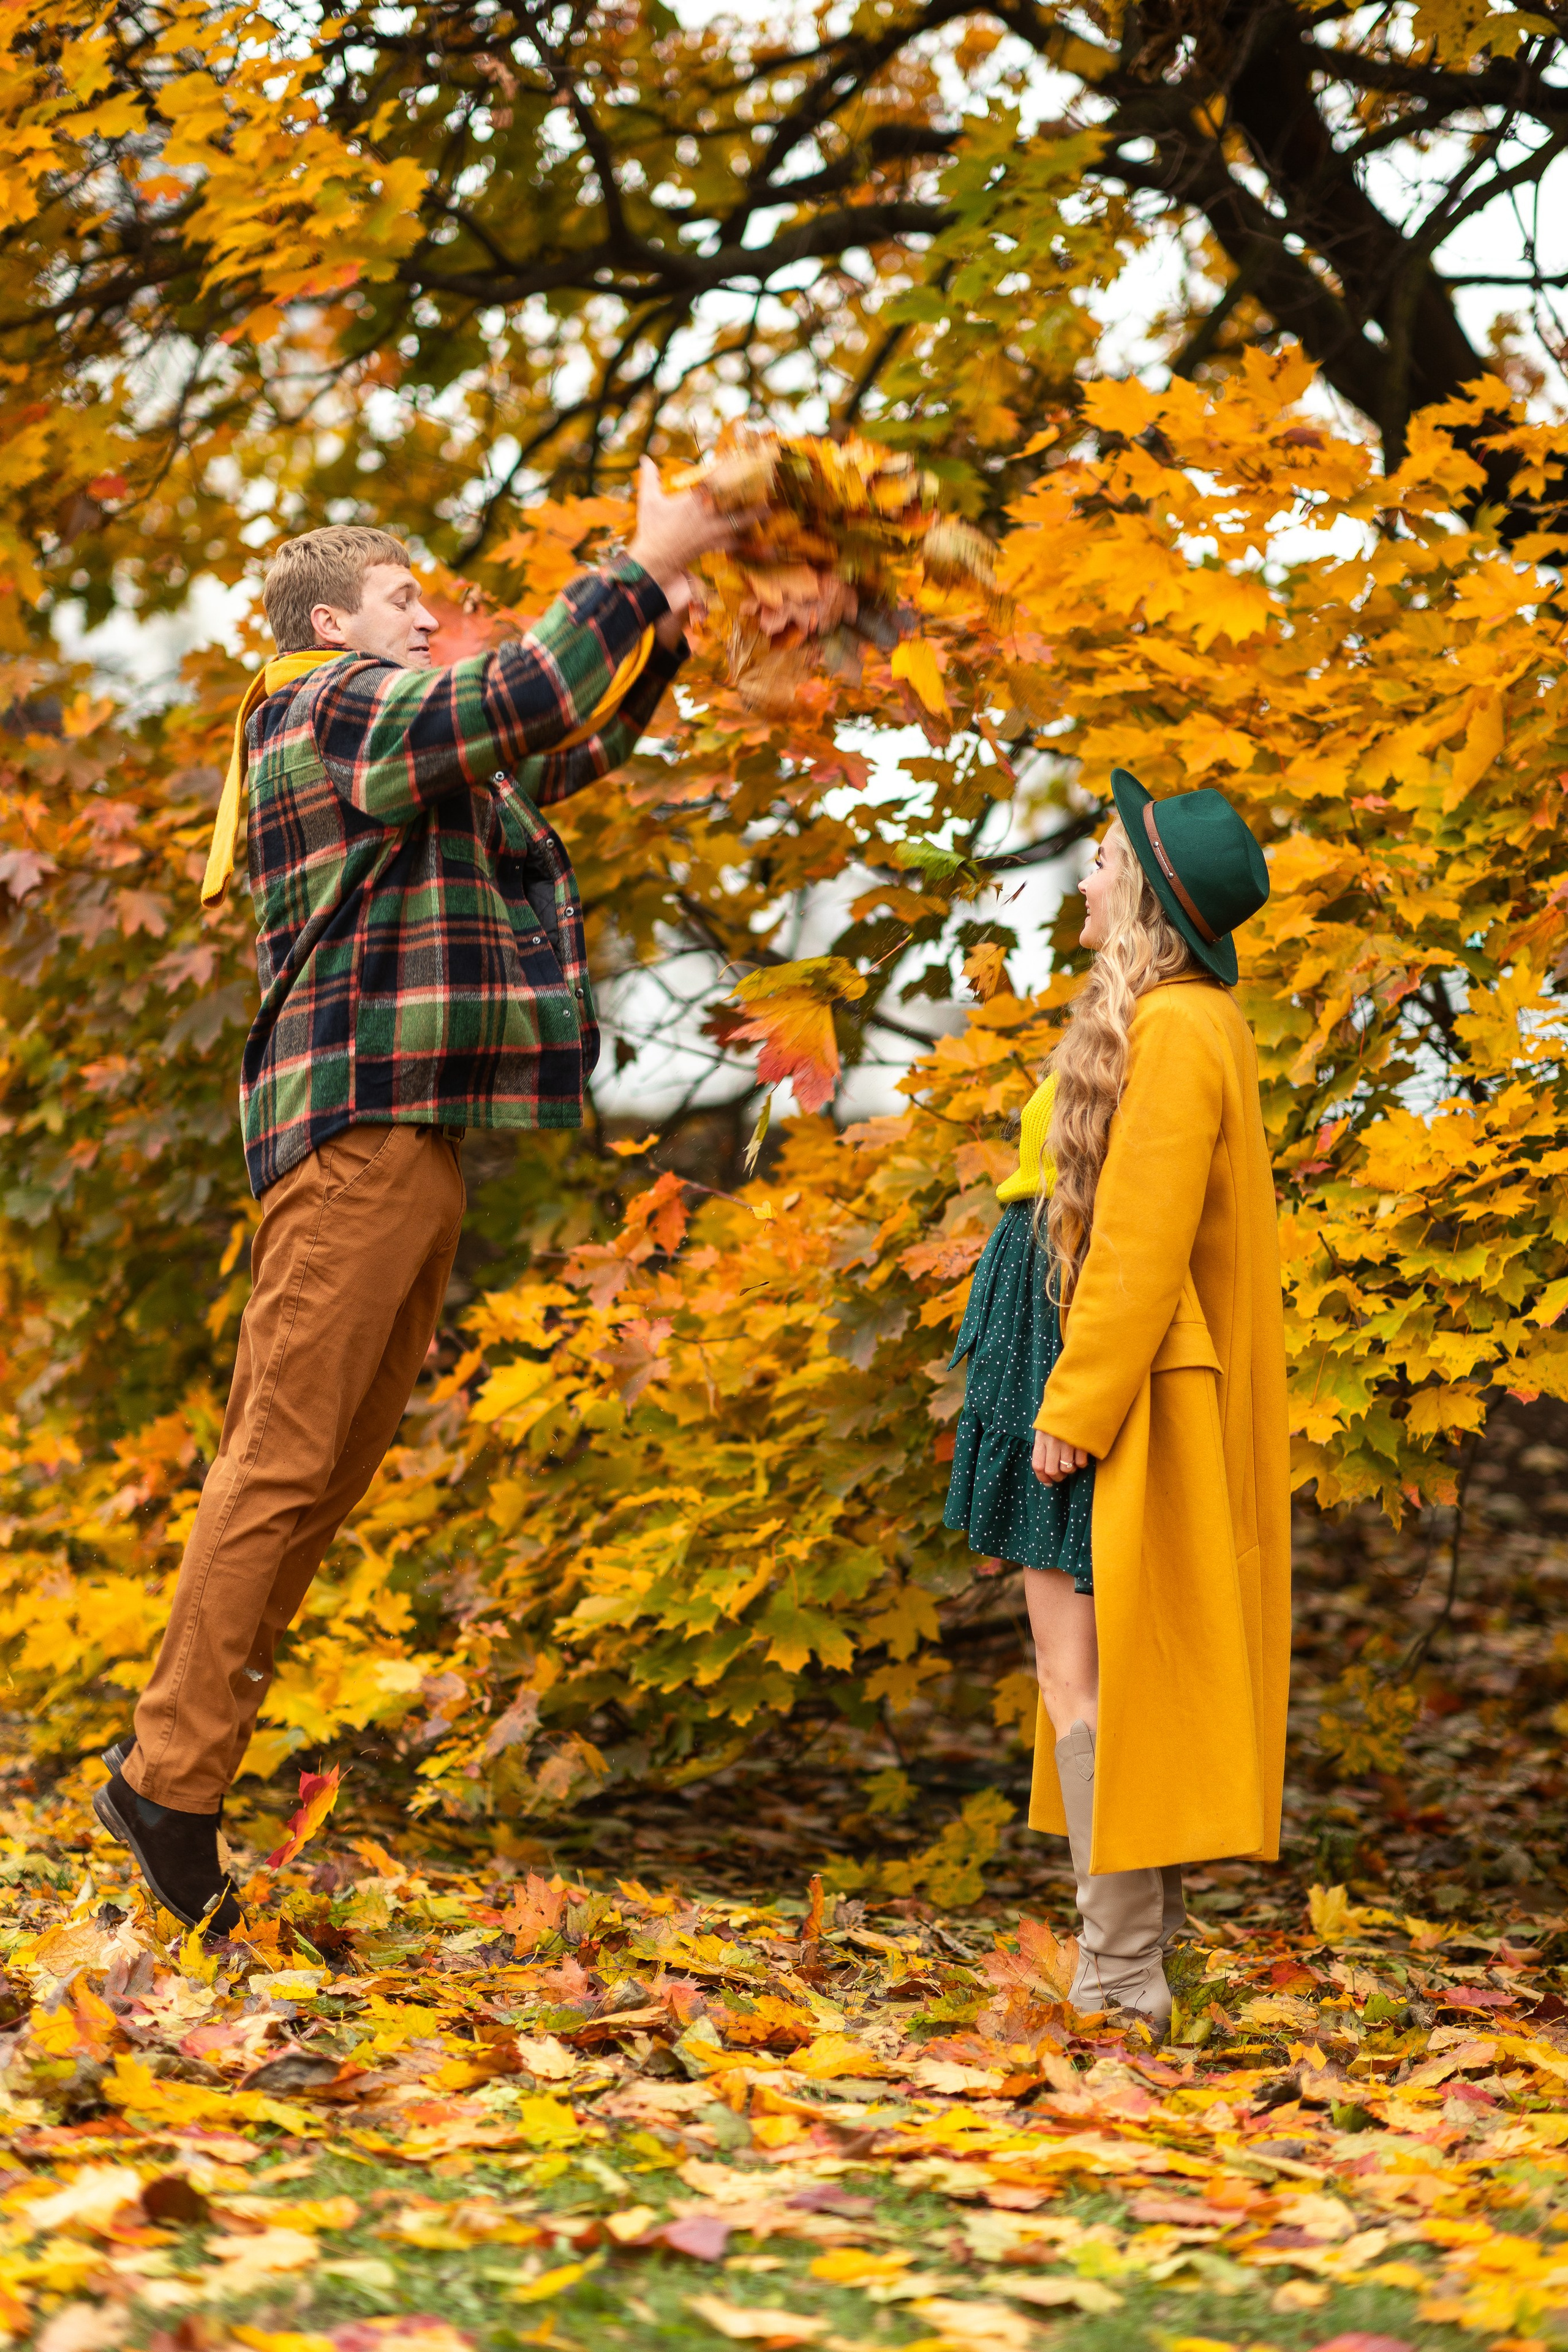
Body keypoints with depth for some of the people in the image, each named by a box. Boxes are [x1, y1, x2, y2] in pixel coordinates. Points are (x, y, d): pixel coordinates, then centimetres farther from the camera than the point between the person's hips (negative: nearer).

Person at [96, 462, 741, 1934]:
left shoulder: (404, 738, 26)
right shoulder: (344, 704, -5)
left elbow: (553, 762, 36)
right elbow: (519, 703, -22)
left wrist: (656, 648, 22)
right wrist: (643, 568, -15)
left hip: (406, 1125, 11)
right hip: (360, 1115, -11)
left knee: (321, 1459, 9)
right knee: (288, 1457, -12)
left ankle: (175, 1762, 11)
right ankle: (172, 1773, -12)